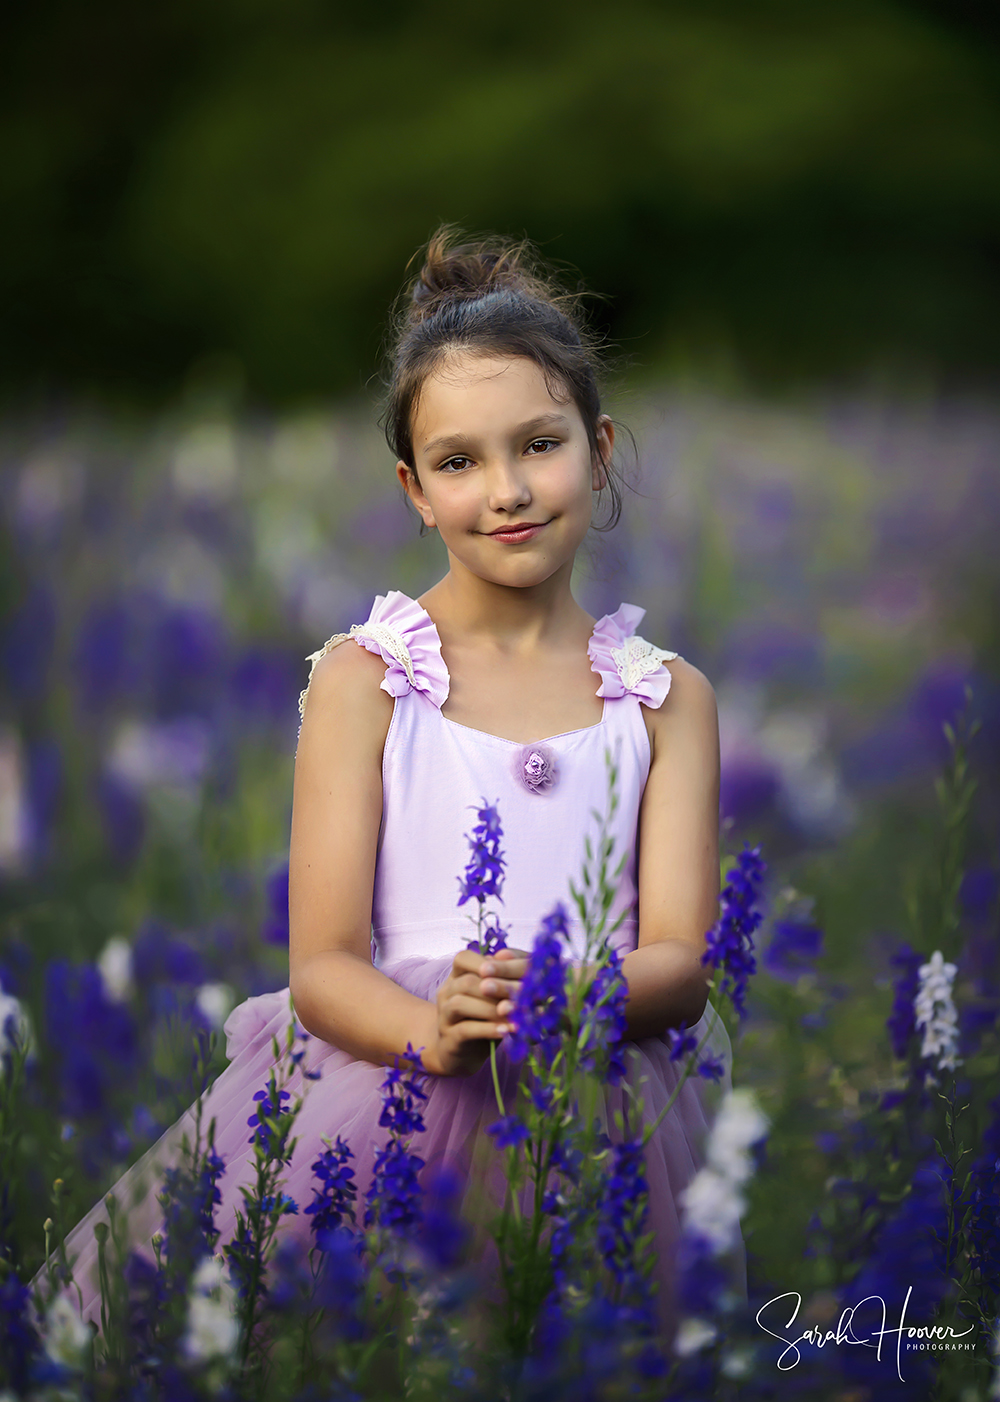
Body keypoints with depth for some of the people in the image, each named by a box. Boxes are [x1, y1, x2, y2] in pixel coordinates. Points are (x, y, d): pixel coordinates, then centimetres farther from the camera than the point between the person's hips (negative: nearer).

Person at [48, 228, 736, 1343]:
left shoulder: (666, 698, 13)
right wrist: (435, 1029, -23)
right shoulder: (362, 680, 8)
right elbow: (323, 966, 0)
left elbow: (680, 964, 3)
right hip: (387, 1075, 0)